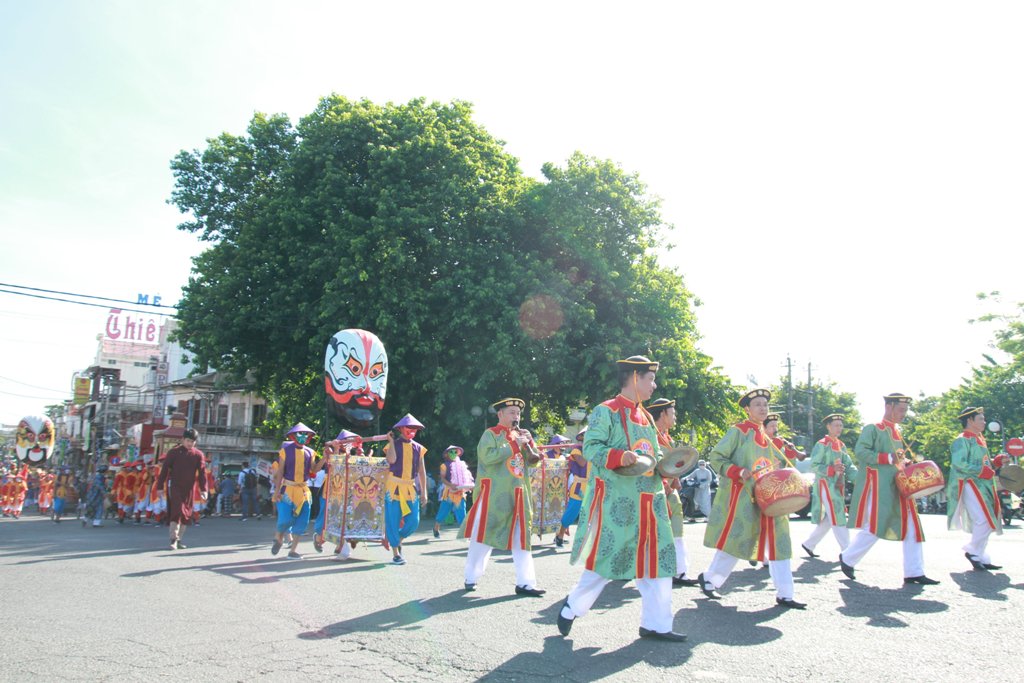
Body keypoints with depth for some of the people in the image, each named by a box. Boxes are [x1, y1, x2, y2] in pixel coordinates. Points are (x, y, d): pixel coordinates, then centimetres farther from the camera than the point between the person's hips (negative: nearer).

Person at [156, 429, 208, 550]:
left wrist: (203, 489, -7)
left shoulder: (198, 455, 4)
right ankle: (173, 539, -12)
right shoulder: (173, 452, -1)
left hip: (189, 488, 3)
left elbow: (202, 473, 1)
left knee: (186, 514, 7)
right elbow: (164, 469, 0)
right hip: (175, 486, -3)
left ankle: (178, 539, 19)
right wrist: (160, 486, -3)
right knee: (177, 511, -14)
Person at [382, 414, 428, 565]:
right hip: (394, 486, -4)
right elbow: (391, 460, -20)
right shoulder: (393, 445, 1)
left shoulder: (418, 448, 11)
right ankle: (395, 554, 9)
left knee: (413, 522, -2)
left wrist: (424, 492, 7)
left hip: (410, 488, 4)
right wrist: (391, 441, -12)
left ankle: (398, 540, 26)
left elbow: (422, 471, 11)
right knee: (393, 521, -2)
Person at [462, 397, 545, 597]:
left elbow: (533, 459, 16)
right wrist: (515, 444, -17)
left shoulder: (519, 435, 14)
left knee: (521, 537, 4)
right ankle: (471, 578, 17)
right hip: (494, 494, -6)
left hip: (518, 495, 6)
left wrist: (528, 444, -4)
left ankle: (525, 583, 6)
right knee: (483, 535, 2)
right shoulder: (491, 434, -5)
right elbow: (487, 456, -22)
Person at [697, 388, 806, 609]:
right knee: (734, 542, -4)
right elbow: (715, 458, -10)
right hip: (741, 498, -7)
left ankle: (784, 595, 8)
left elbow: (779, 463, 26)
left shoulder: (765, 437, 17)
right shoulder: (738, 431, -6)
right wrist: (738, 472, -23)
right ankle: (708, 579, 15)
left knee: (778, 542, 3)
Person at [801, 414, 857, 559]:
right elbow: (813, 466, -12)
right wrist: (832, 469, -26)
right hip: (825, 485, -8)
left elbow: (849, 465, 8)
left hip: (838, 486, 8)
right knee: (838, 518, -10)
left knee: (828, 519, 11)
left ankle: (809, 544, 22)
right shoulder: (821, 445, -8)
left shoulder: (841, 445, 14)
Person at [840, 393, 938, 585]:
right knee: (873, 528, -7)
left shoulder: (897, 432, 18)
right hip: (877, 486, -8)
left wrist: (903, 463, 7)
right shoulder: (872, 429, -6)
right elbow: (860, 451, -17)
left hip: (896, 487, 8)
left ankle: (914, 573, 5)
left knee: (911, 527, 2)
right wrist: (889, 459, -23)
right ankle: (847, 559, 11)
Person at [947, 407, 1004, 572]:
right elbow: (959, 464, -21)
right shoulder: (962, 440, -9)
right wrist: (981, 471, -22)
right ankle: (973, 551, -2)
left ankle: (982, 559, 16)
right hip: (970, 485, -10)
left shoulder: (980, 440, 21)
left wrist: (997, 462, 11)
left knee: (984, 524, 10)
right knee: (984, 521, -18)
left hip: (983, 487, 10)